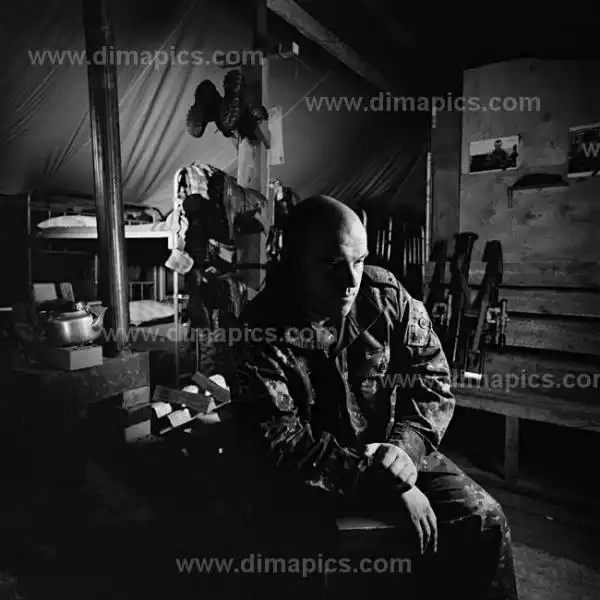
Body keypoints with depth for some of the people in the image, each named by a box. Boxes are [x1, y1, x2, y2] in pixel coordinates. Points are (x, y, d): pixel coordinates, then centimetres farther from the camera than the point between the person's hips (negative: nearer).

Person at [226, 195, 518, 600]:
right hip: (317, 483, -3)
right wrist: (388, 483, -23)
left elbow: (432, 377, -2)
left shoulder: (386, 296, -8)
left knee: (482, 519, -9)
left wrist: (401, 453, -18)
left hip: (393, 455, 4)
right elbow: (289, 452, -20)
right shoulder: (260, 339, -20)